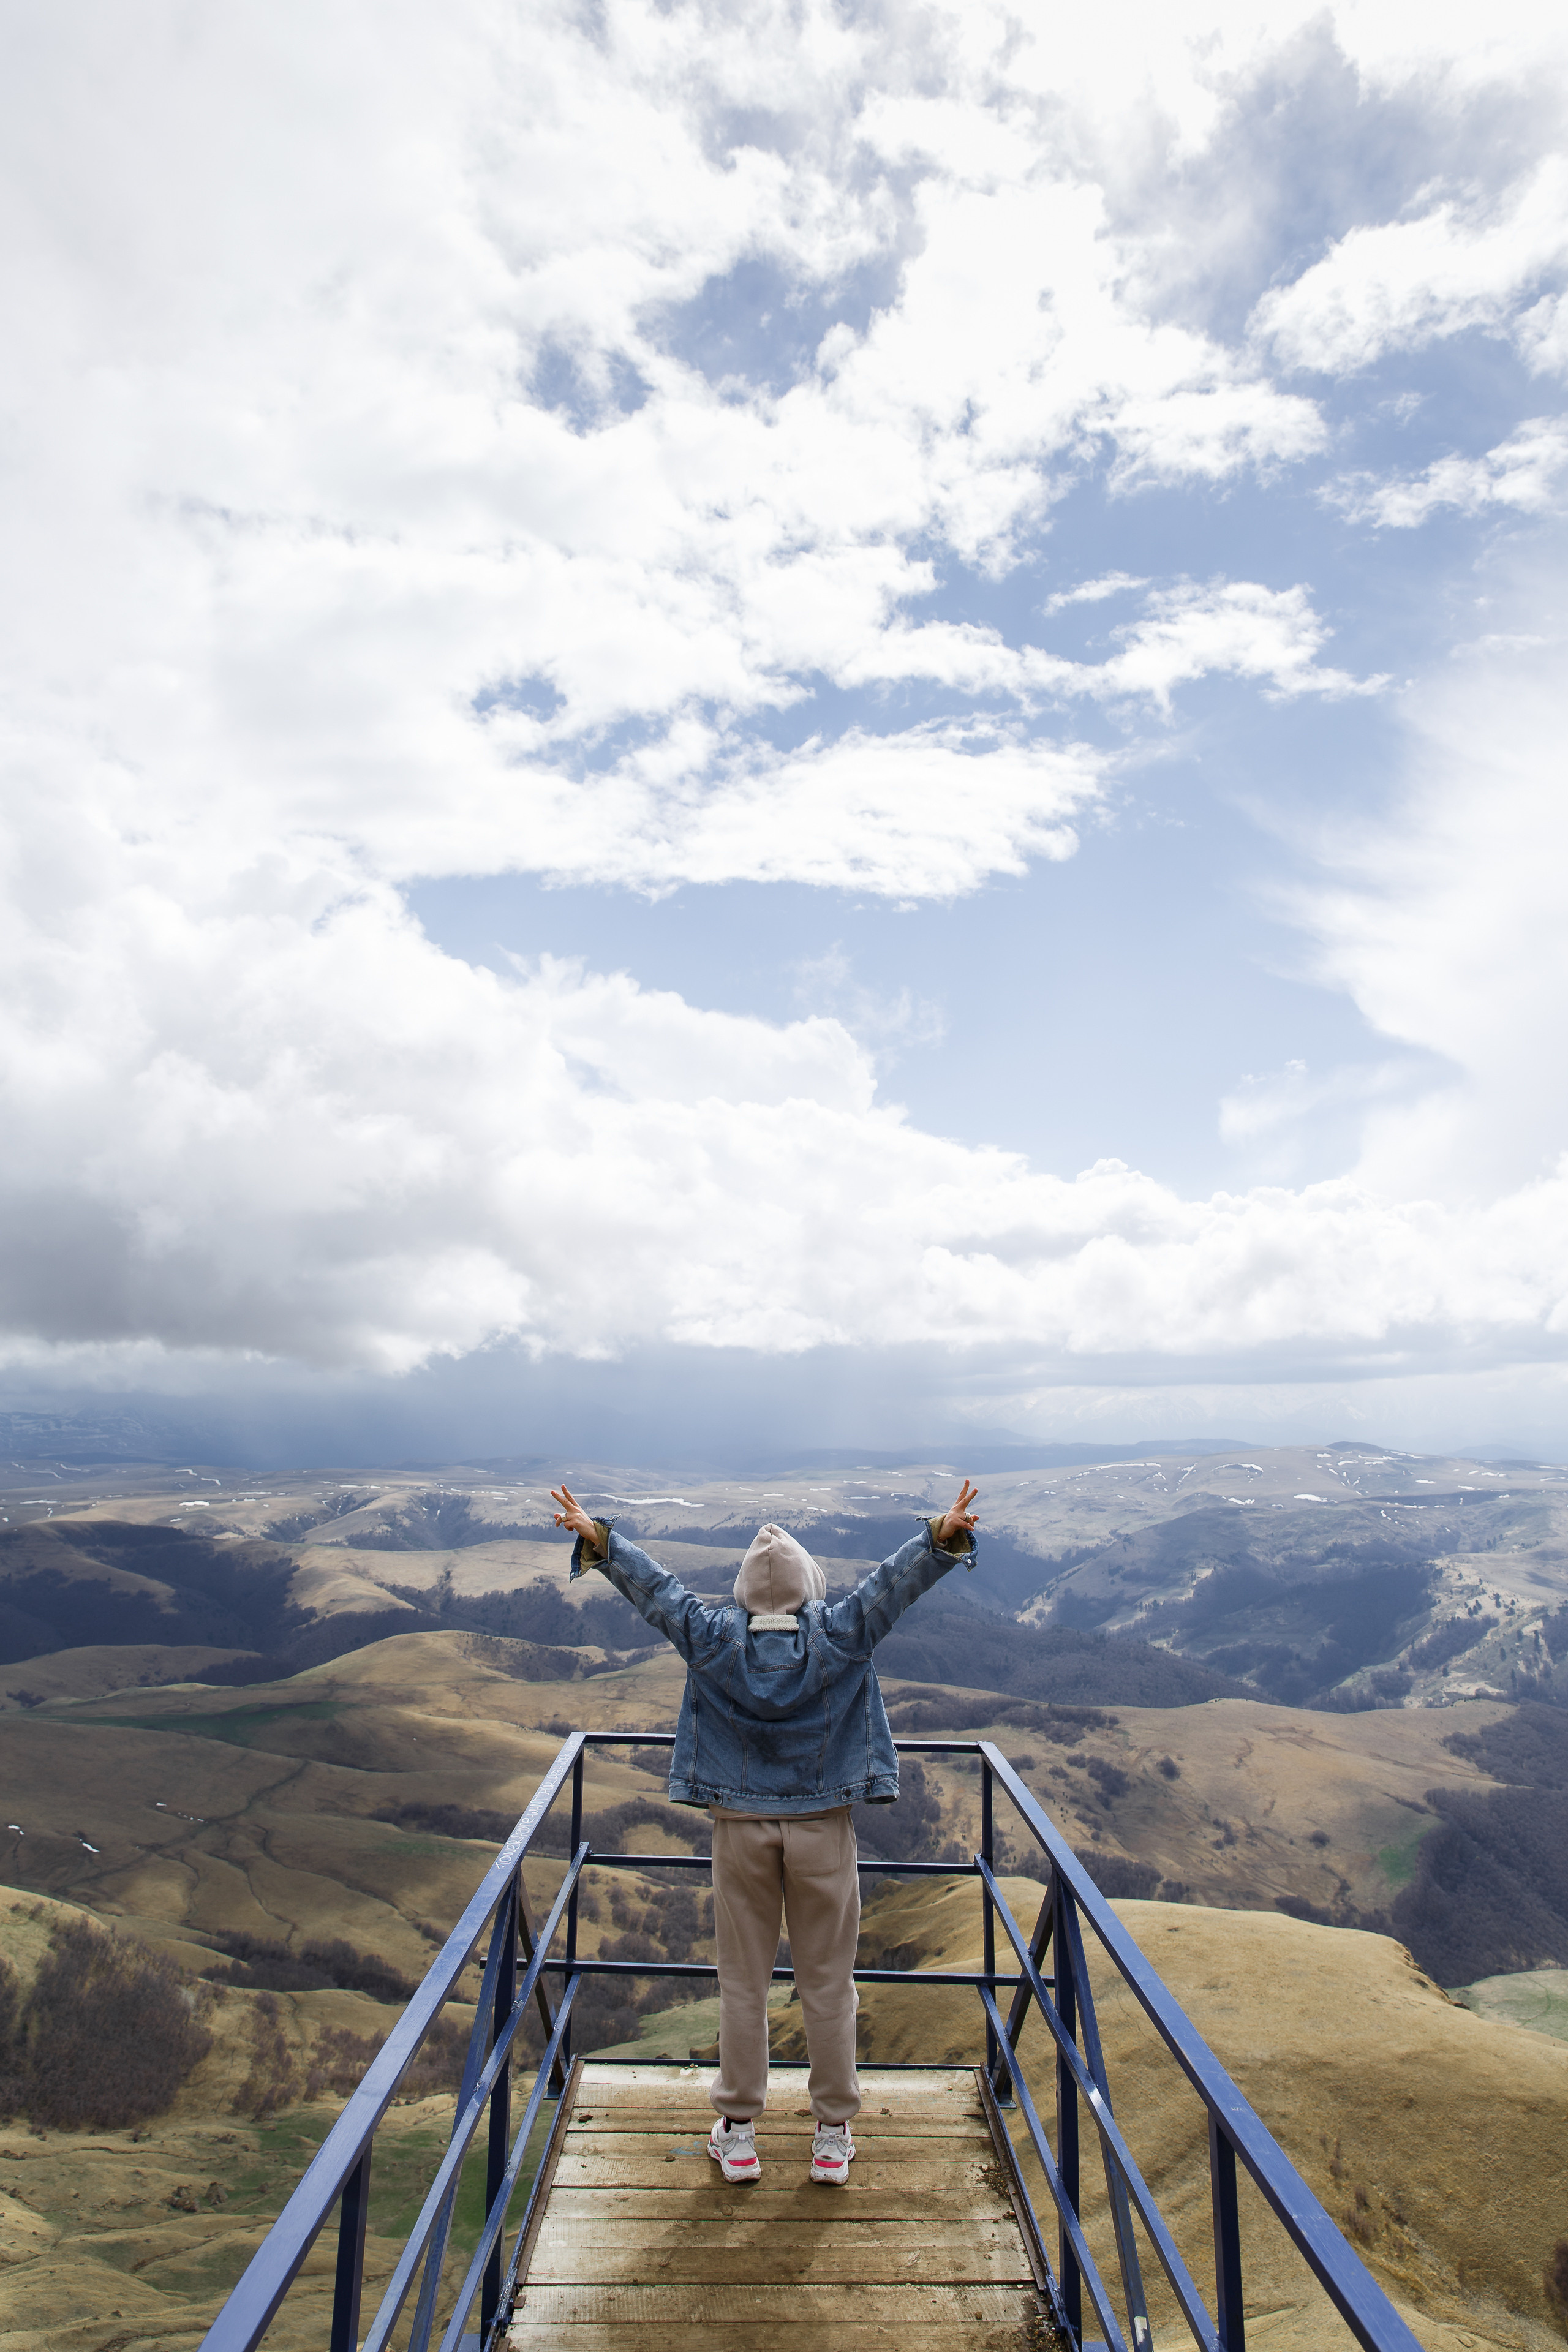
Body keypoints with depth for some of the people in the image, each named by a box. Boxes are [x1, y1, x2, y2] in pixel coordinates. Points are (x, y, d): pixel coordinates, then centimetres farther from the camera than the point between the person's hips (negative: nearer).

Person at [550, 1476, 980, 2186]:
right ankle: (833, 2134, 24)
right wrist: (944, 1534, -20)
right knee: (828, 1983, 12)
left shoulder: (713, 1640, -10)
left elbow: (652, 1584, -6)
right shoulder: (840, 1636, -12)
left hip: (741, 1828, 1)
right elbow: (897, 1578, -12)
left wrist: (597, 1538, -4)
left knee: (743, 1983, 13)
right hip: (822, 1828, 0)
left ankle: (737, 2133, 25)